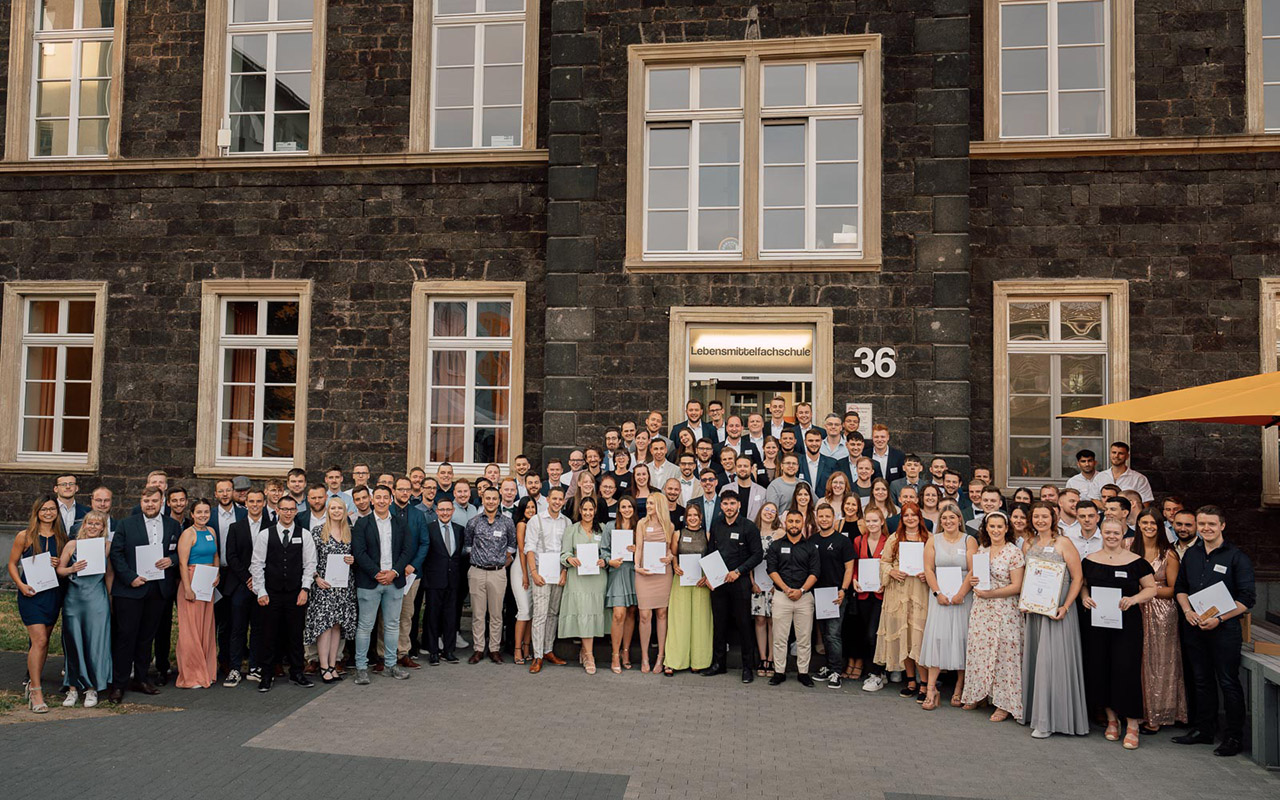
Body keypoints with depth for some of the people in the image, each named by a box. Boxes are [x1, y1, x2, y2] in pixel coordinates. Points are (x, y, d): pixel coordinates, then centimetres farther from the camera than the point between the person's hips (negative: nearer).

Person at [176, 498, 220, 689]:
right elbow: (183, 563, -14)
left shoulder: (211, 532, 11)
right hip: (192, 583, -7)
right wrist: (187, 588, -19)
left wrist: (217, 575, 7)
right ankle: (191, 676, 7)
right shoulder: (188, 534, -9)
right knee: (191, 629, -1)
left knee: (206, 628, 11)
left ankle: (206, 671, 20)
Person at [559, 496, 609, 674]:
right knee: (583, 613, -11)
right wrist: (570, 559, -19)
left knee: (595, 612, 1)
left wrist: (604, 561, -7)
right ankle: (589, 657, -9)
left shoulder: (602, 529, 13)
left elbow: (607, 551, 13)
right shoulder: (571, 530, 8)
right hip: (578, 577, -2)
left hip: (598, 576, 3)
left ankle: (585, 650, 18)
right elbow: (564, 553, 1)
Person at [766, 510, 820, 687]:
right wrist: (786, 589, -10)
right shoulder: (776, 546, 8)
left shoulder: (811, 546, 8)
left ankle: (803, 672, 13)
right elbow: (772, 570, 1)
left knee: (804, 638, 3)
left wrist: (801, 590, -11)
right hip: (781, 596, 0)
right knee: (780, 637, 1)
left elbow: (815, 572, 1)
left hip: (804, 596, 0)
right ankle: (779, 672, 9)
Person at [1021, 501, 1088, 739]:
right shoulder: (1028, 544, 10)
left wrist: (1065, 607, -16)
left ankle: (1048, 721, -2)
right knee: (1033, 658, 10)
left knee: (1051, 659, -7)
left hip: (1057, 609, -6)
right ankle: (1033, 711, 20)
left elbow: (1077, 578, -8)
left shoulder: (1063, 543, -7)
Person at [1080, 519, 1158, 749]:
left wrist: (1133, 599, -15)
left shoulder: (1136, 561, -1)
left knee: (1126, 670, -6)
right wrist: (1085, 597, -4)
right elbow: (1083, 585, 17)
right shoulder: (1090, 561, 7)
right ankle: (1111, 719, 22)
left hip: (1127, 623, -3)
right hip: (1096, 623, 3)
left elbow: (1151, 588, 1)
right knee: (1099, 669, 6)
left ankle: (1132, 725, 4)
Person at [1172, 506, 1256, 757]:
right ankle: (1204, 729, 25)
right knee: (1202, 680, 14)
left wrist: (1218, 618, -17)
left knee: (1228, 682, 0)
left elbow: (1247, 598, -9)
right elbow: (1180, 587, 17)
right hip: (1194, 626, 5)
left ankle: (1234, 736, 10)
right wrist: (1187, 610, -2)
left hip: (1224, 627, -5)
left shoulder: (1237, 557, -7)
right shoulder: (1191, 554, 10)